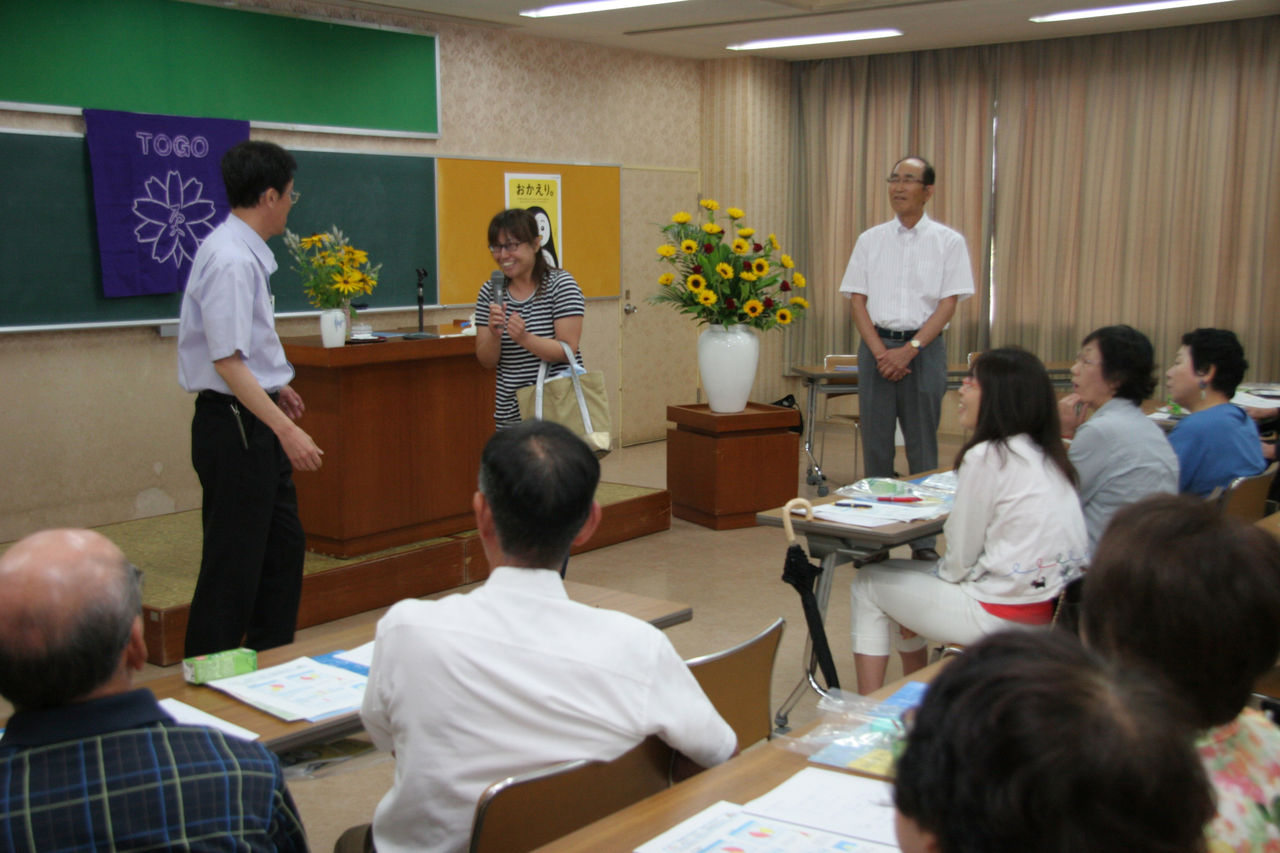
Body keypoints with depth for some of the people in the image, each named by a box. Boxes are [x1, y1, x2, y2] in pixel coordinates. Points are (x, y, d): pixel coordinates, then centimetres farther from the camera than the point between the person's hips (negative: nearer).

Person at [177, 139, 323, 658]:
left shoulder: (242, 251, 10)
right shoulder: (233, 261, -21)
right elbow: (227, 362, -25)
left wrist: (277, 386, 28)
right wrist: (286, 428, -27)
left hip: (254, 424, 10)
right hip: (234, 424, -10)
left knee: (283, 548, 18)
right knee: (233, 563, -2)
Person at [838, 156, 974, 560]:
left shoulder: (948, 242, 3)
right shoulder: (870, 240, 9)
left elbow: (948, 303, -3)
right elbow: (857, 299, 5)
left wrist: (909, 350, -14)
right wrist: (880, 351, -8)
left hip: (923, 348, -2)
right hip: (877, 347, 2)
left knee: (923, 449, 1)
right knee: (875, 446, 4)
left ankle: (924, 540, 8)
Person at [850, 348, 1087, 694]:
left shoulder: (986, 457, -17)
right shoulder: (1048, 457, 9)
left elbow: (961, 558, -12)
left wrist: (940, 571, 7)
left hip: (1005, 615, -9)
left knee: (869, 583, 9)